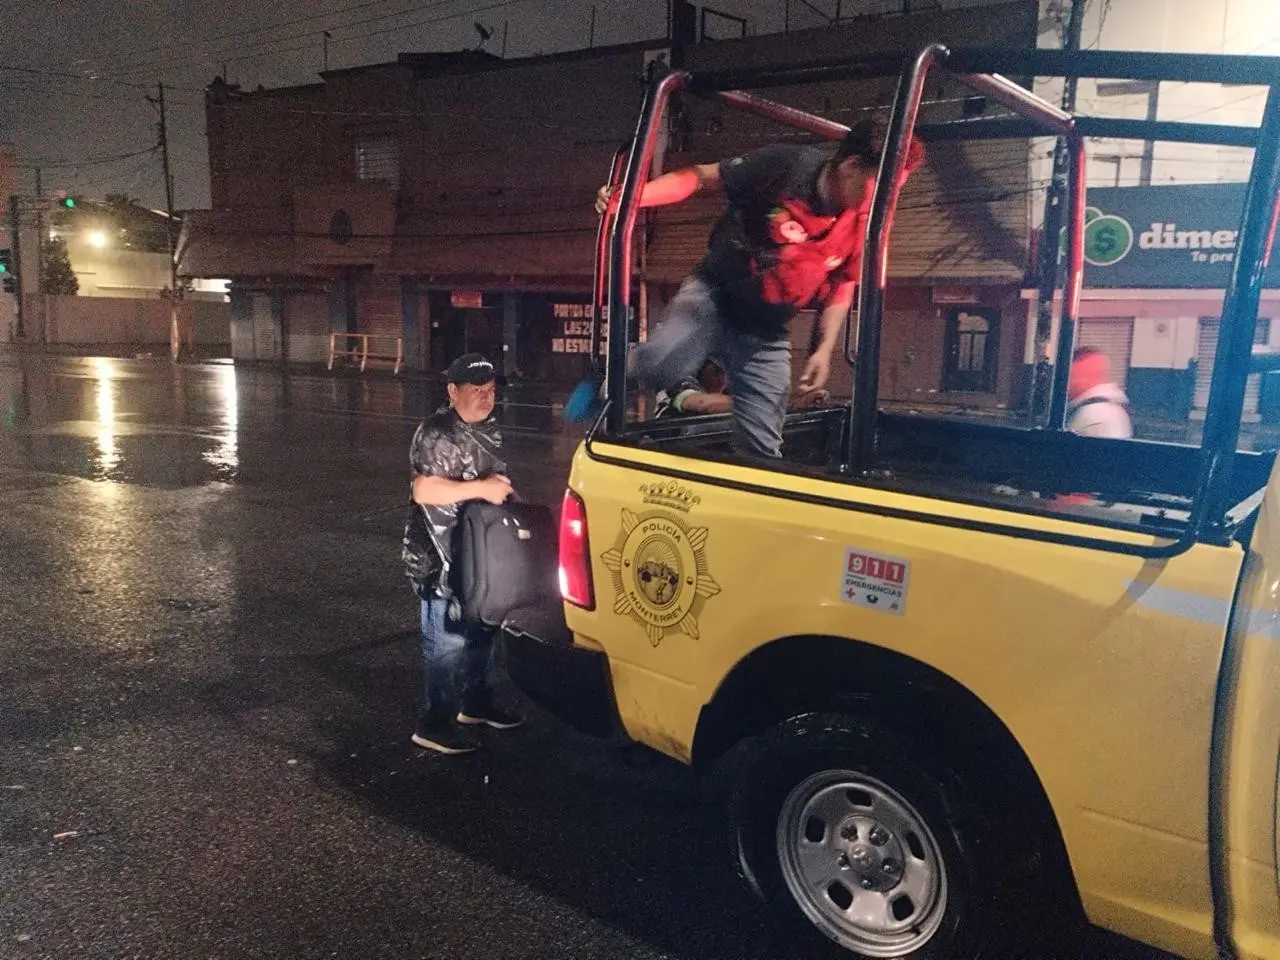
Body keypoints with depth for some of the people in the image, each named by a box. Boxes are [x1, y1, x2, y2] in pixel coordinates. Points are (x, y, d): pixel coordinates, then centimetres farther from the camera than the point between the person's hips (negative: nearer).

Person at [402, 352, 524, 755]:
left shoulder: (489, 430, 10)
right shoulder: (436, 433, -18)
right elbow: (423, 491, -28)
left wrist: (501, 487, 8)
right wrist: (481, 488, -29)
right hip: (440, 558, -9)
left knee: (481, 633, 20)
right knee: (448, 643, -4)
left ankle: (475, 703, 37)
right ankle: (434, 723, 8)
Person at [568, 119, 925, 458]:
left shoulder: (864, 222, -7)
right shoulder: (785, 166, -18)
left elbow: (842, 285, 9)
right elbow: (698, 177, -13)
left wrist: (824, 349, 1)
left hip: (766, 335, 4)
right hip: (714, 295, -3)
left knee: (760, 450, 2)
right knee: (661, 367, -33)